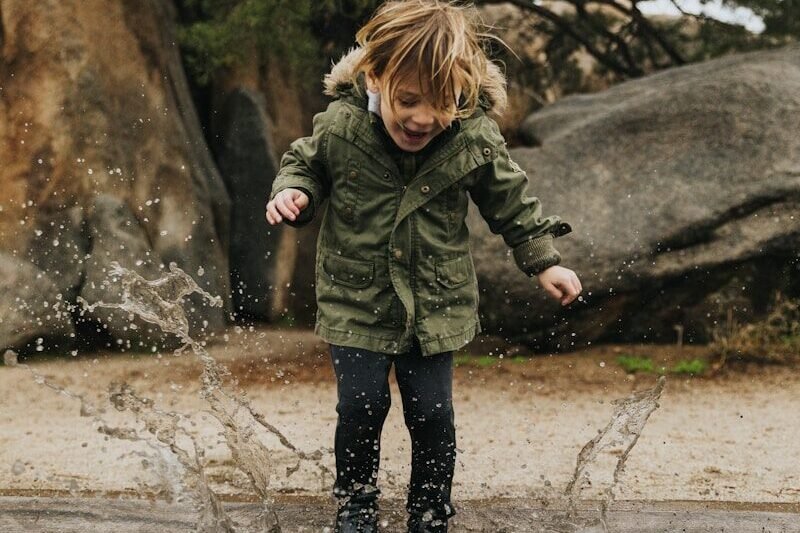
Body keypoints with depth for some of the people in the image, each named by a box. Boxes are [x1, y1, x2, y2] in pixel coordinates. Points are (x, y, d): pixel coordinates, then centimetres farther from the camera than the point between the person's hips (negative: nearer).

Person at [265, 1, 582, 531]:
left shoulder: (476, 138, -16)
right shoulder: (340, 125, -18)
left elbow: (510, 200, 1)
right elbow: (305, 164, 3)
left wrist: (544, 260, 3)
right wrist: (293, 192, -18)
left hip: (436, 303, 1)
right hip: (357, 301, 0)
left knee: (433, 413, 3)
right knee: (361, 408, 1)